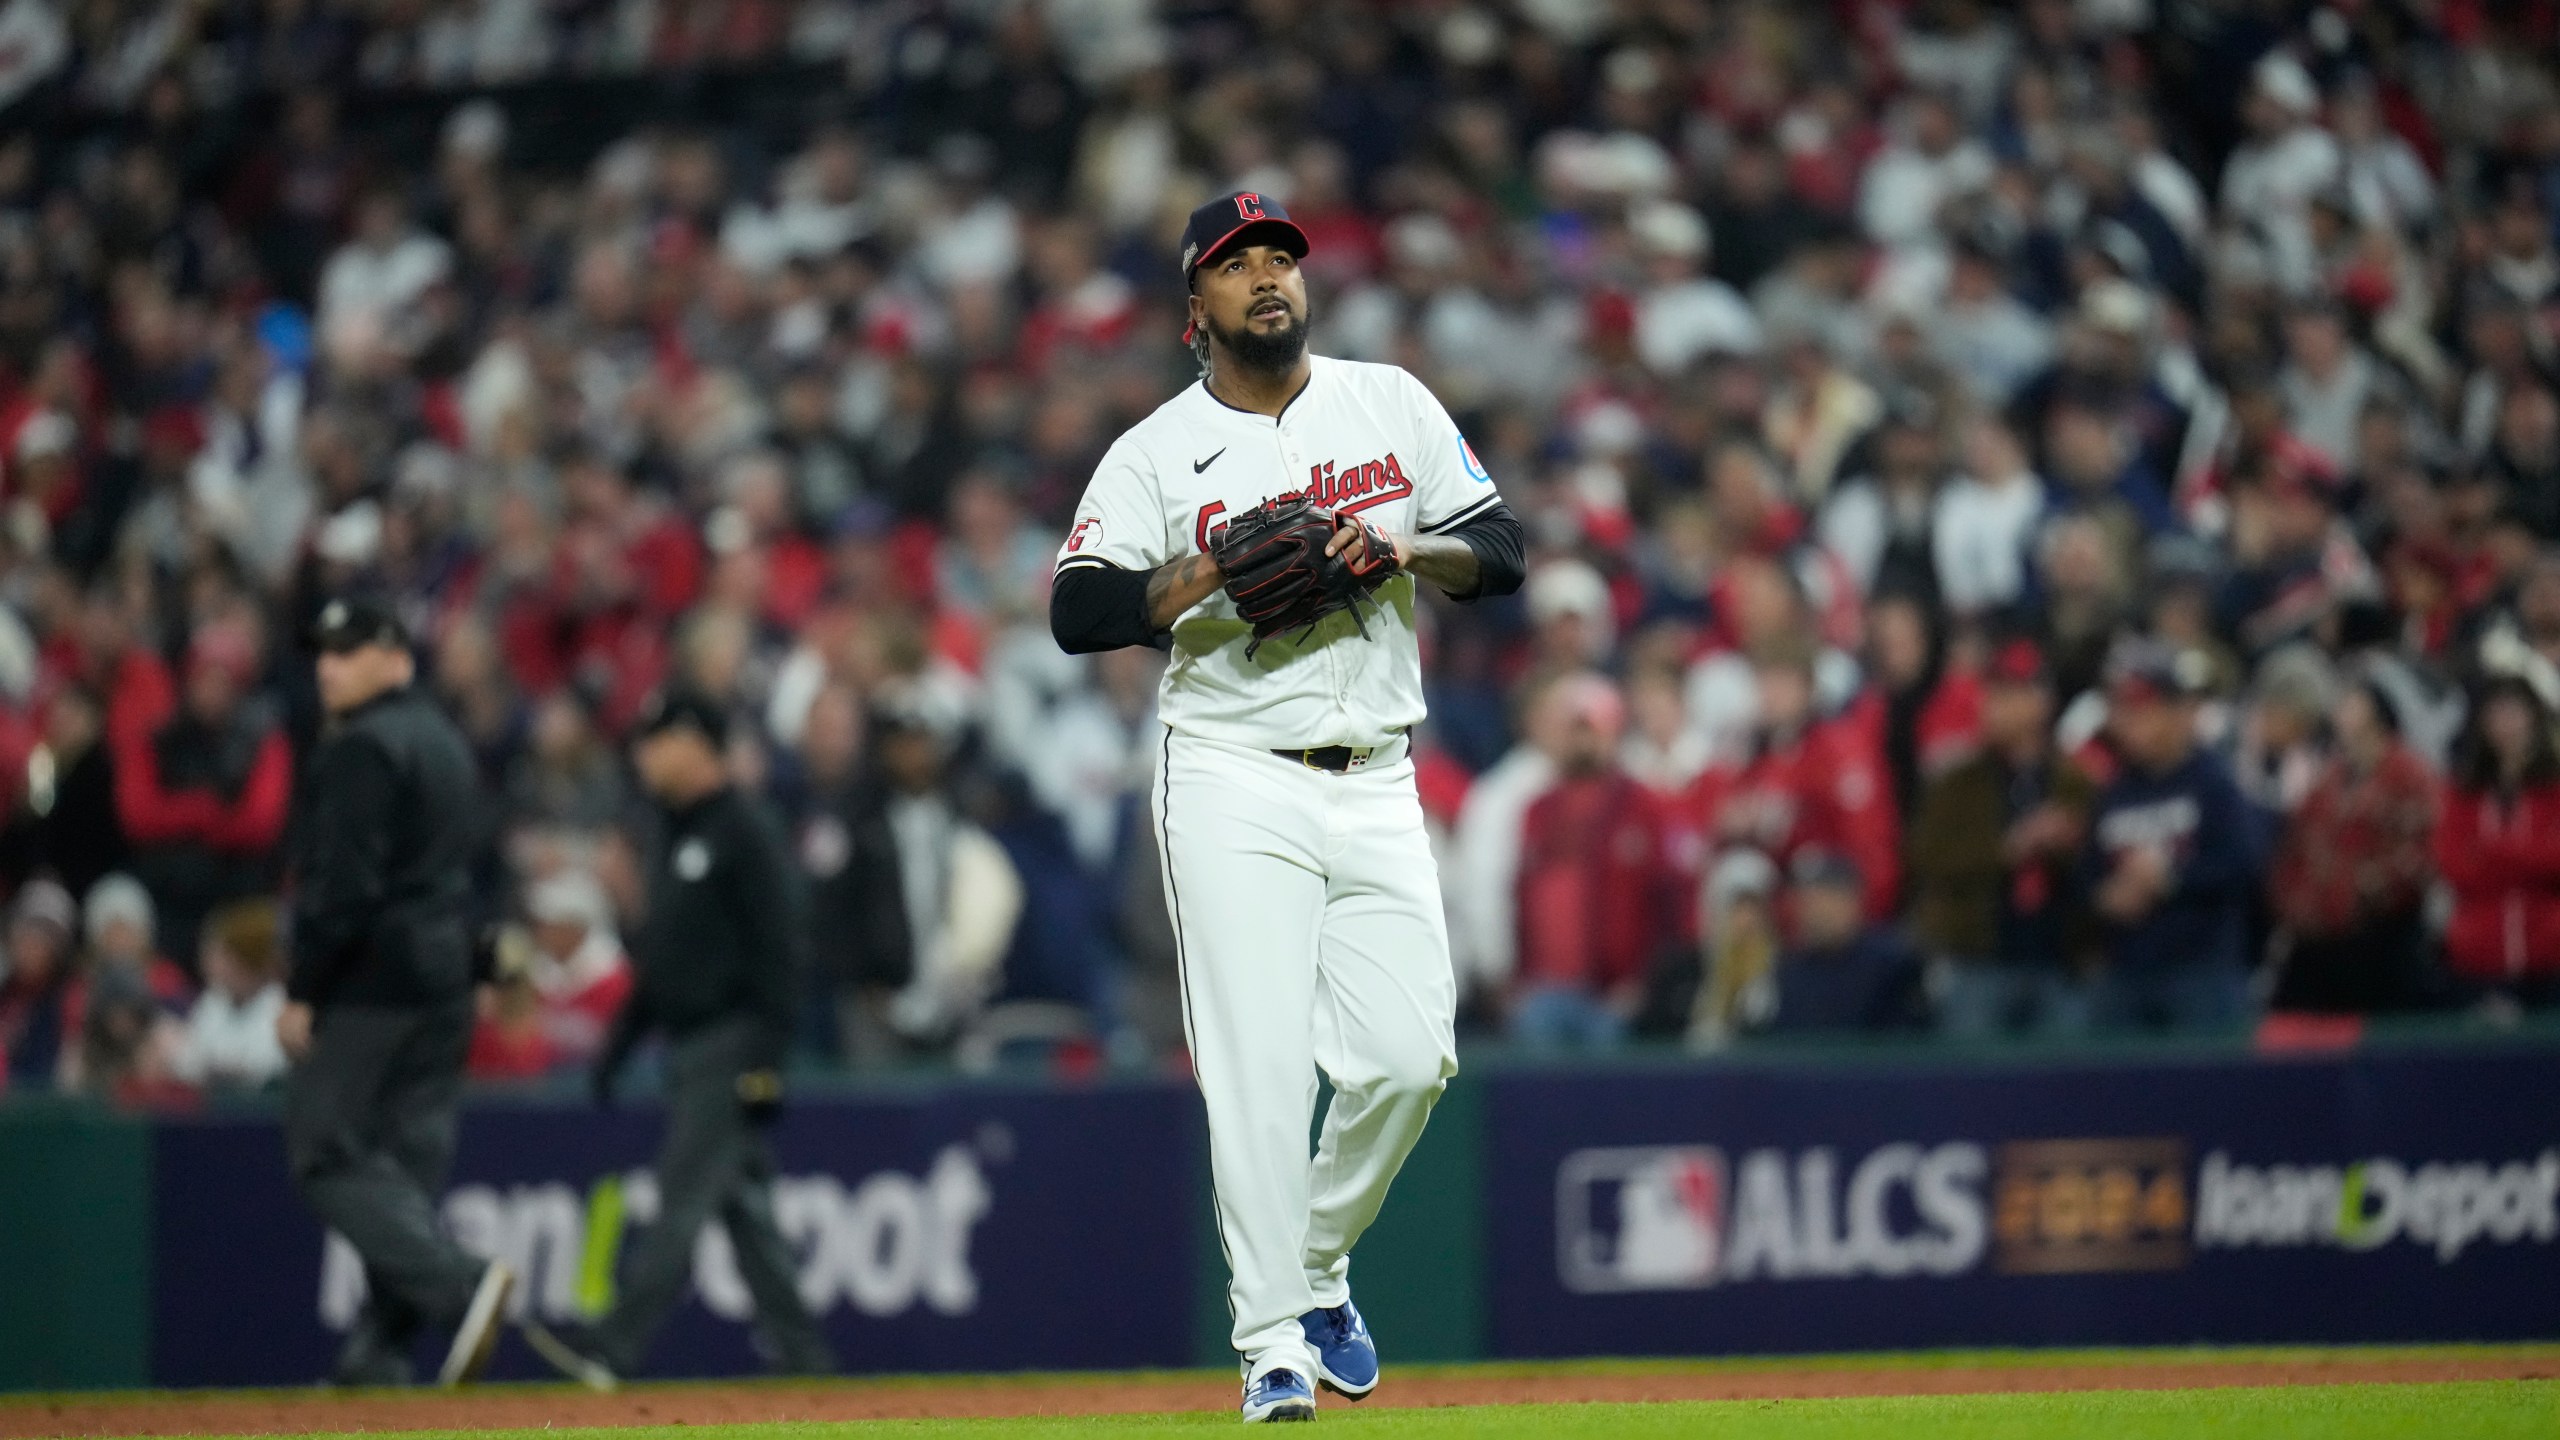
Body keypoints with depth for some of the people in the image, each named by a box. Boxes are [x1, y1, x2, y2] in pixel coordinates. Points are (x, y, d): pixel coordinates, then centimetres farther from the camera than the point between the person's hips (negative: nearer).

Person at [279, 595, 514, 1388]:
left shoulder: (364, 749, -13)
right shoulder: (444, 740, 17)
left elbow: (343, 885, -19)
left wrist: (301, 992, -16)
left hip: (372, 982, -9)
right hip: (444, 974, 9)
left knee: (328, 1151, -6)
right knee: (411, 1153, 8)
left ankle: (458, 1283, -22)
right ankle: (380, 1350, 7)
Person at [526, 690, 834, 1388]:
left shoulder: (748, 833, -11)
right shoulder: (672, 837, 17)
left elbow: (778, 952, -16)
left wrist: (766, 1060, -21)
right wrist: (622, 1039, 17)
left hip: (731, 1042, -10)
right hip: (687, 1044, 10)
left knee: (684, 1199, -12)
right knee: (742, 1206, 9)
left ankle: (614, 1349, -19)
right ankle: (799, 1351, 13)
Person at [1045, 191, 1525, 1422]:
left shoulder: (1392, 404, 10)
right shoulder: (1157, 454, 1)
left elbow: (1500, 551, 9)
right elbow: (1078, 611, -10)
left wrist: (1407, 548, -11)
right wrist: (1219, 569, -21)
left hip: (1375, 787, 3)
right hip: (1234, 782, -3)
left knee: (1410, 1054, -3)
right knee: (1259, 1066, -11)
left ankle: (1318, 1270, 21)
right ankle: (1271, 1344, -8)